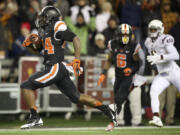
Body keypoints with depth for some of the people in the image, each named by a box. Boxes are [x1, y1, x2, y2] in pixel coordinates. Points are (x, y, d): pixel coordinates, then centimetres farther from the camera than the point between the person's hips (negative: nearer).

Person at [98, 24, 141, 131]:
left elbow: (138, 64, -4)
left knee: (119, 99, -15)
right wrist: (104, 73, 4)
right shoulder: (113, 44, -2)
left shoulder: (134, 47, -13)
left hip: (129, 77, -4)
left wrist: (131, 69, -24)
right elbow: (109, 60, 11)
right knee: (117, 100, 8)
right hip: (118, 76, 5)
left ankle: (112, 122, -11)